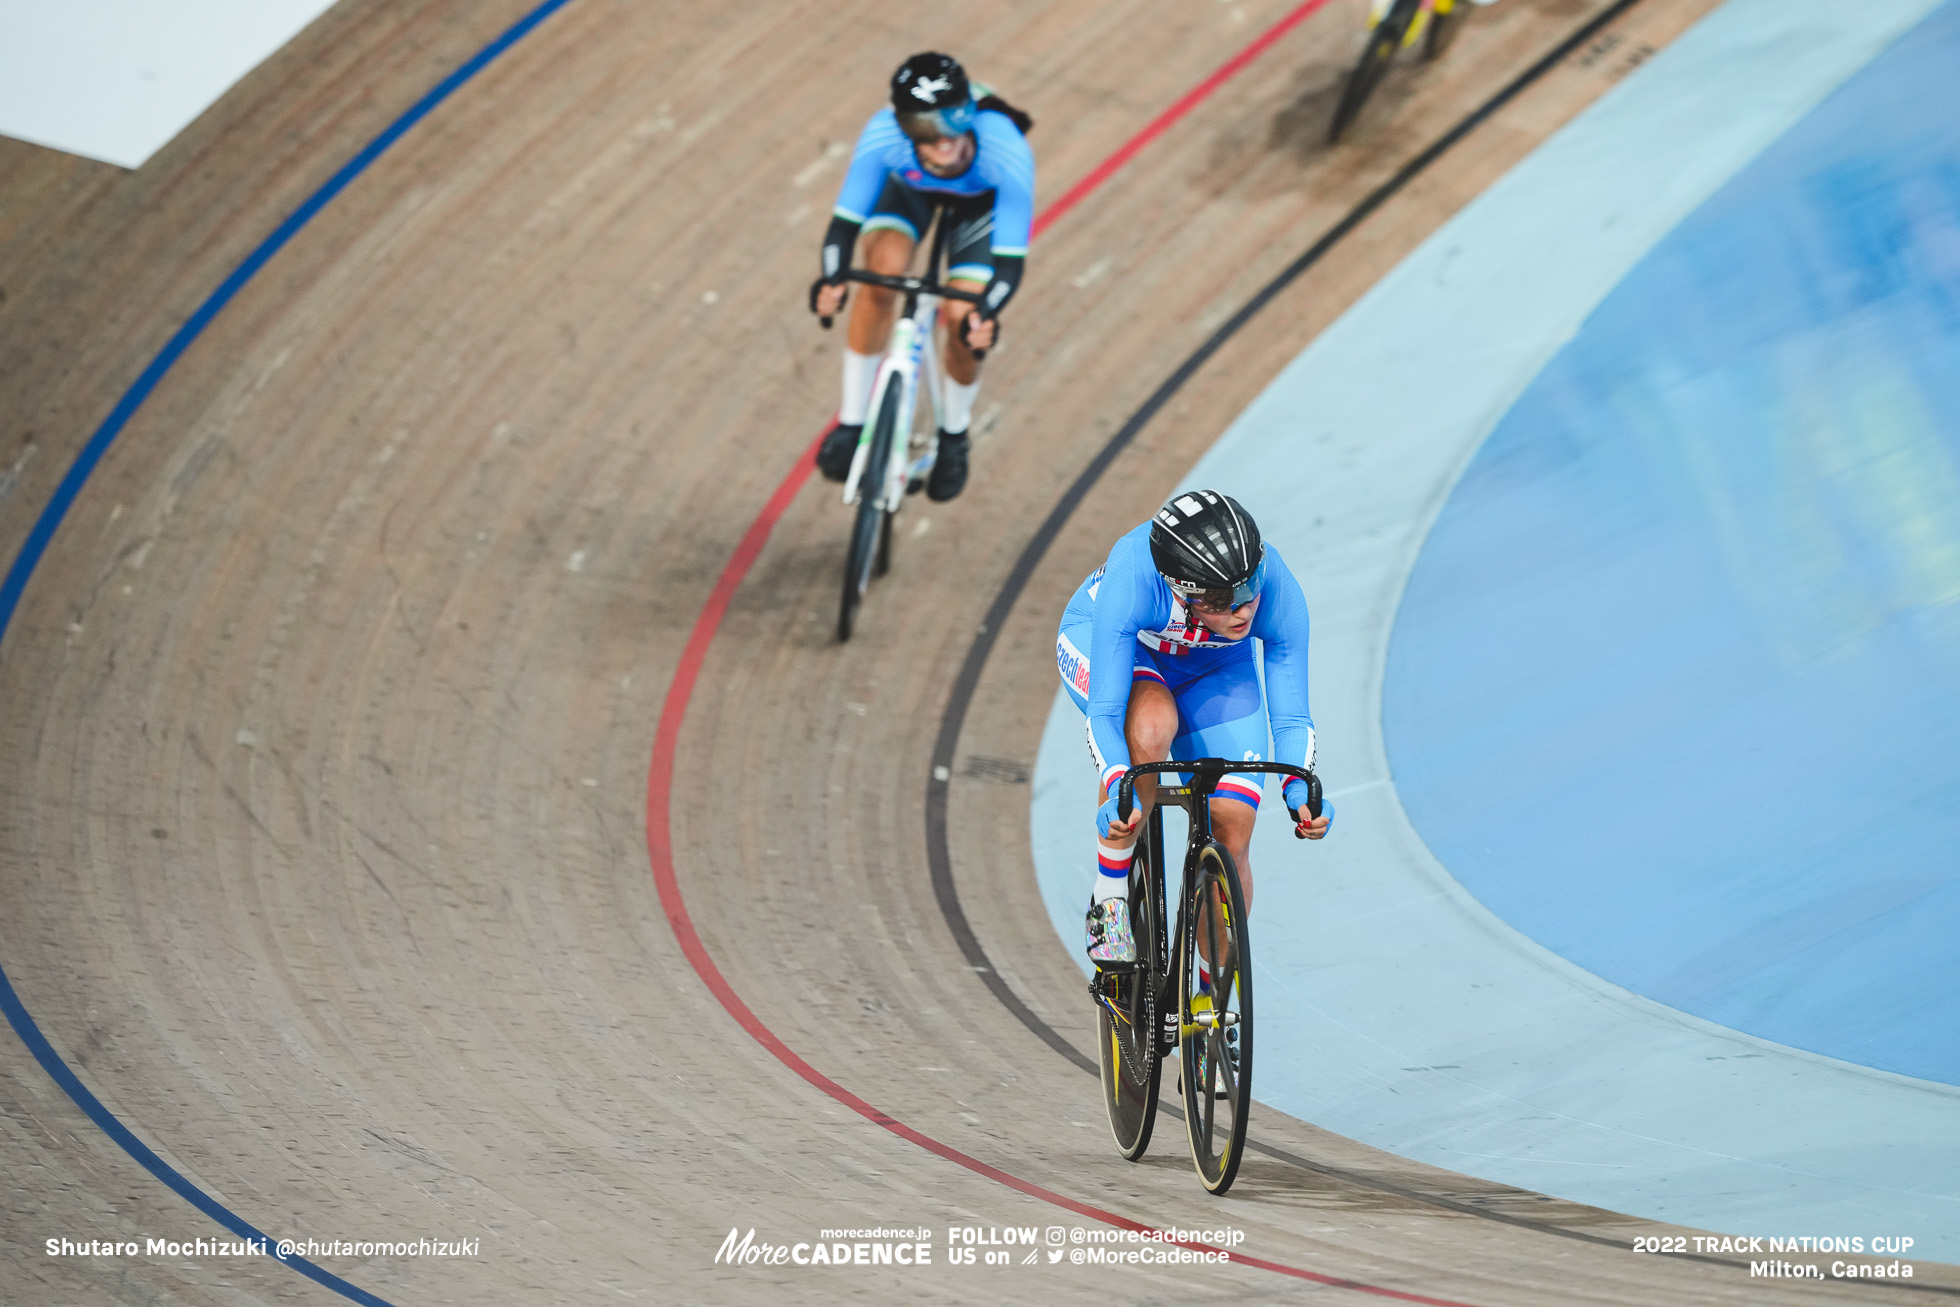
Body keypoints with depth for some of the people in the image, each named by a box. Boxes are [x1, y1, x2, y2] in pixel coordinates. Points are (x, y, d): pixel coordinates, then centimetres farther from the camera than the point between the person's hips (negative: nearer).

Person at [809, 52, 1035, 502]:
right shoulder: (883, 136, -41)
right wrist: (832, 279, -54)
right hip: (909, 188, 1)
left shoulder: (1007, 153, -44)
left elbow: (1010, 259, -41)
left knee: (962, 323, -12)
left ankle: (954, 433, 21)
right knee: (883, 271, -27)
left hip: (981, 199, -1)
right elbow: (846, 218, -35)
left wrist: (984, 314, -60)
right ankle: (852, 422, -9)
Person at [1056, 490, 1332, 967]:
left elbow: (1291, 718, -25)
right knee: (1152, 726, -38)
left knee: (1231, 837, -10)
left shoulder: (1280, 594, -33)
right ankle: (1109, 900, -19)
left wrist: (1300, 789, -44)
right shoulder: (1130, 577, -42)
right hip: (1098, 642, -3)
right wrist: (1118, 791, -56)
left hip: (1213, 666, 3)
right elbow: (1104, 712, -39)